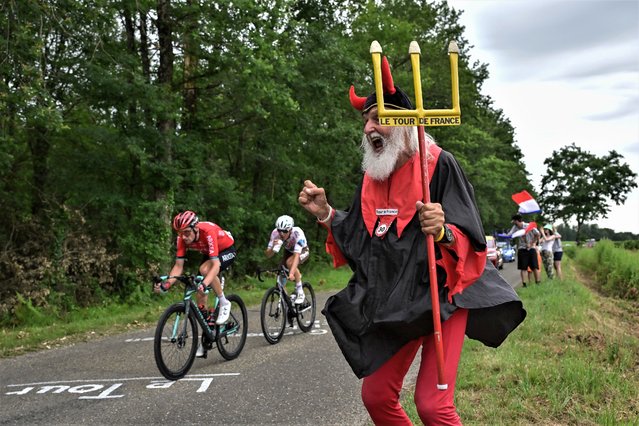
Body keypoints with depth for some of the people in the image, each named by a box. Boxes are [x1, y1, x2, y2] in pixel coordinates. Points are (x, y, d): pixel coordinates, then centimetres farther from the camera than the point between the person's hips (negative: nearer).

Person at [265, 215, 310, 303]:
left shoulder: (297, 233, -39)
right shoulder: (275, 233, -29)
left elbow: (296, 255, -46)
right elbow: (268, 255, -26)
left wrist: (292, 273, -59)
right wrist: (274, 247, -48)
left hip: (302, 251, -4)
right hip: (288, 251, 4)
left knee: (290, 262, -32)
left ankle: (300, 293, -19)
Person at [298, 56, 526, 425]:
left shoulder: (440, 165, -12)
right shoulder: (372, 177, 7)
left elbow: (470, 239, -16)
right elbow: (360, 241, 13)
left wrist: (442, 232, -36)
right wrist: (325, 213, 3)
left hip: (440, 296, -6)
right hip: (393, 302, 7)